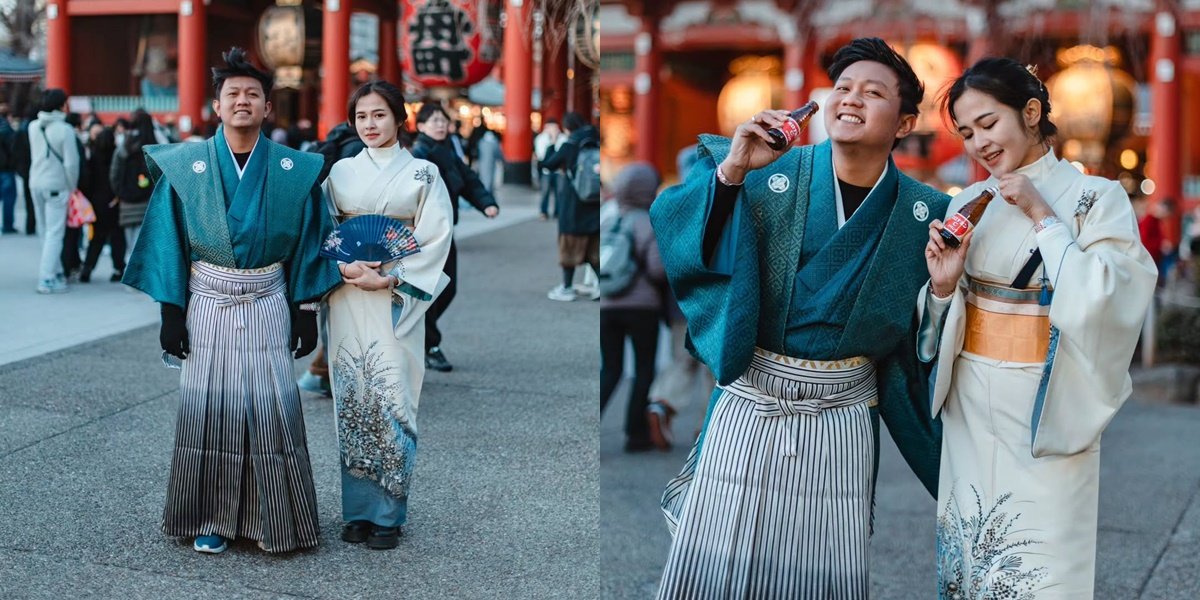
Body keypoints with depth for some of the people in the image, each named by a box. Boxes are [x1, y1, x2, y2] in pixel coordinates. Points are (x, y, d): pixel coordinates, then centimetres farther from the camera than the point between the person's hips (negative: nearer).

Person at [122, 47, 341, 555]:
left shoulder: (295, 172, -1)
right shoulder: (185, 169, -1)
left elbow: (308, 247, 3)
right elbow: (170, 245, 1)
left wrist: (306, 313, 0)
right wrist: (171, 313, -3)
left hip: (268, 309, 0)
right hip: (207, 308, 0)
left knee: (273, 409, -2)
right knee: (208, 410, 3)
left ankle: (276, 521, 12)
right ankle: (210, 520, 16)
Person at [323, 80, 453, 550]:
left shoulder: (423, 174, 3)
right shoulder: (341, 172, 11)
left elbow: (435, 239, -4)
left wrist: (387, 278, -13)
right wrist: (343, 265, -10)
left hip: (395, 301, -3)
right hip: (346, 299, 3)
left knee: (389, 401, -6)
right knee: (352, 400, 3)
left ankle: (387, 515, 4)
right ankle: (357, 510, 13)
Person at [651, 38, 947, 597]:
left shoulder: (925, 213, 0)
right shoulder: (771, 175, -4)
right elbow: (670, 224, -12)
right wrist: (731, 171, -23)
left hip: (844, 413, 1)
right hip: (750, 403, 0)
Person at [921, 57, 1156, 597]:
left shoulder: (1097, 199, -6)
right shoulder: (967, 204, 7)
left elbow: (1103, 299, -20)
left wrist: (1042, 218, -17)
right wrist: (943, 285, -9)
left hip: (1045, 410, -4)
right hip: (969, 408, 5)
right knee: (967, 555, 11)